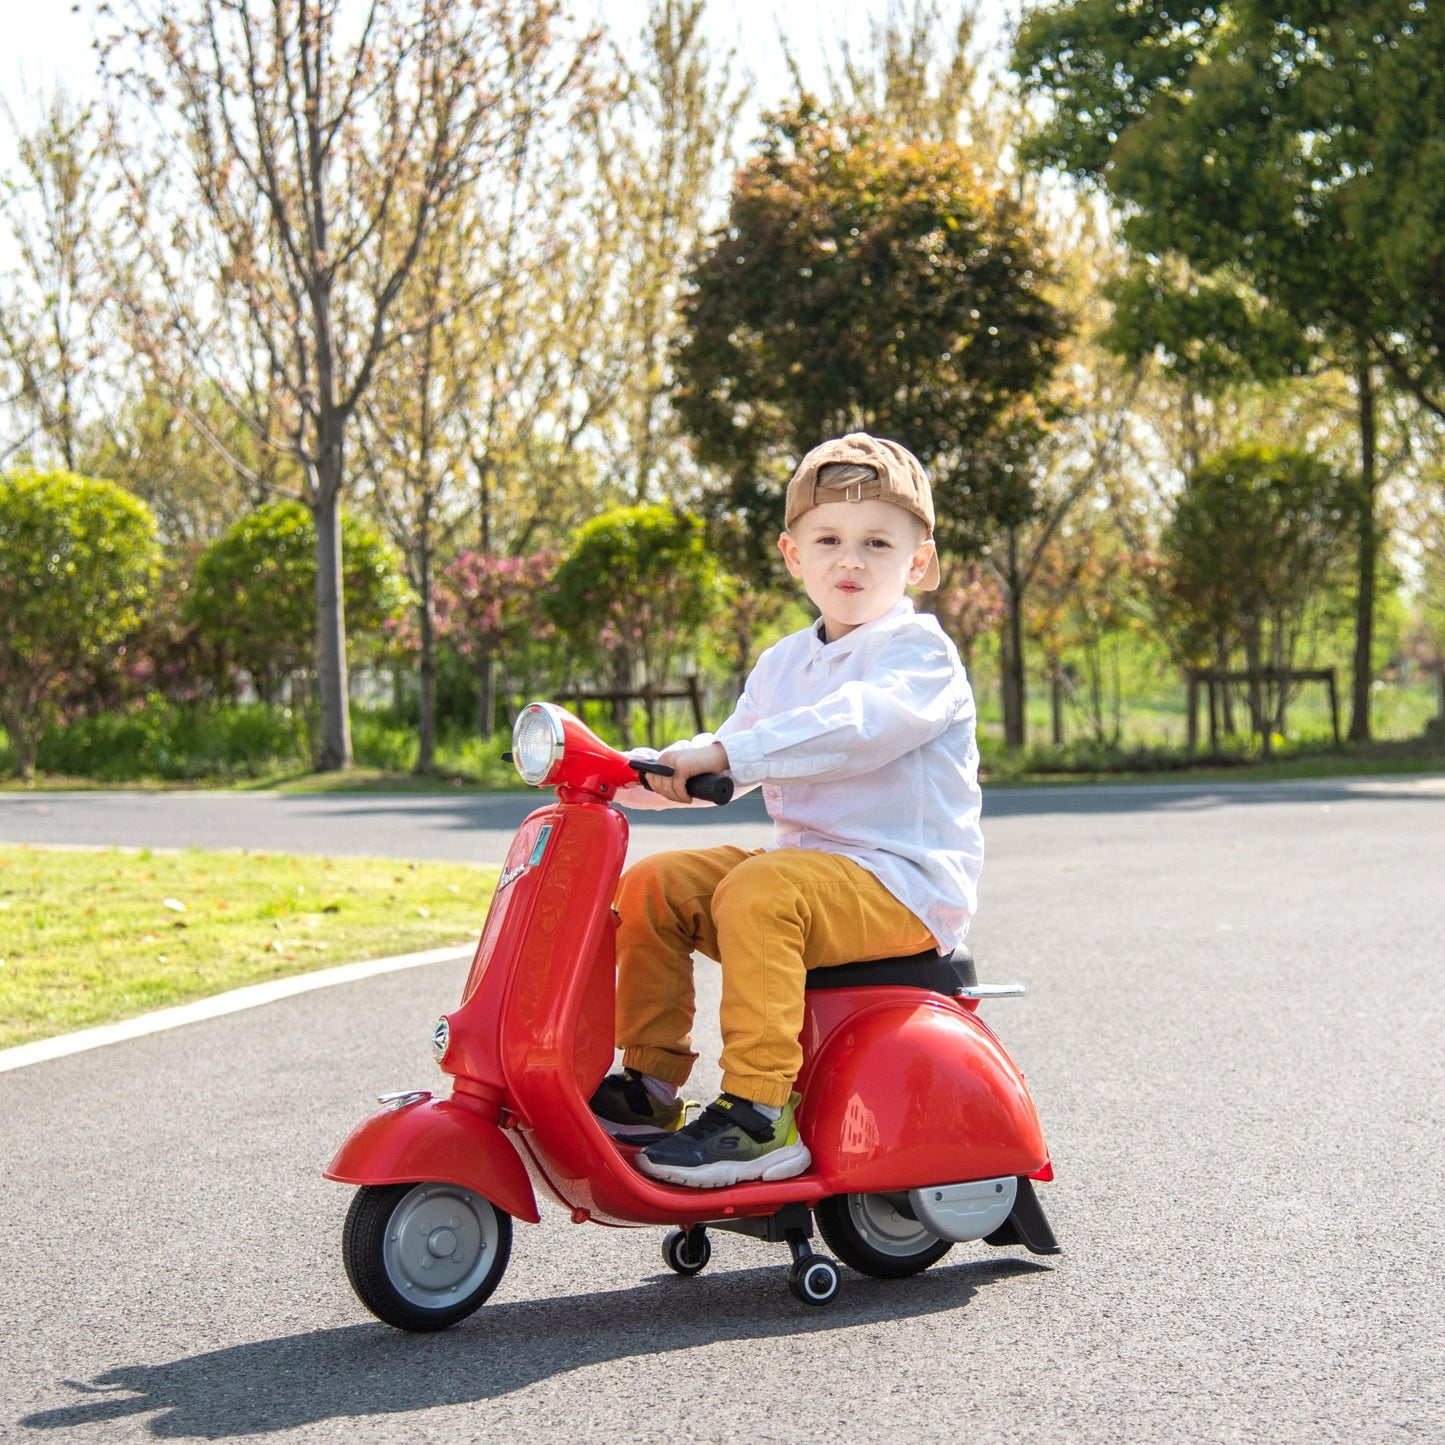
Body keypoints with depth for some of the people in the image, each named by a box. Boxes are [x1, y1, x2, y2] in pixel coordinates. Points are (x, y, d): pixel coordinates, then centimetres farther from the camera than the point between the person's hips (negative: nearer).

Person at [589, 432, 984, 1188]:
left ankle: (760, 1115, -29)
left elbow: (854, 726, -28)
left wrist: (723, 753, -36)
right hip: (806, 864, 8)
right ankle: (649, 1082, 4)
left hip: (903, 888, -8)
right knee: (651, 884, -4)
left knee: (757, 890, -32)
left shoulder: (918, 651, -8)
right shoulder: (784, 663, 18)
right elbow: (735, 758, 21)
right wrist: (649, 772, 1)